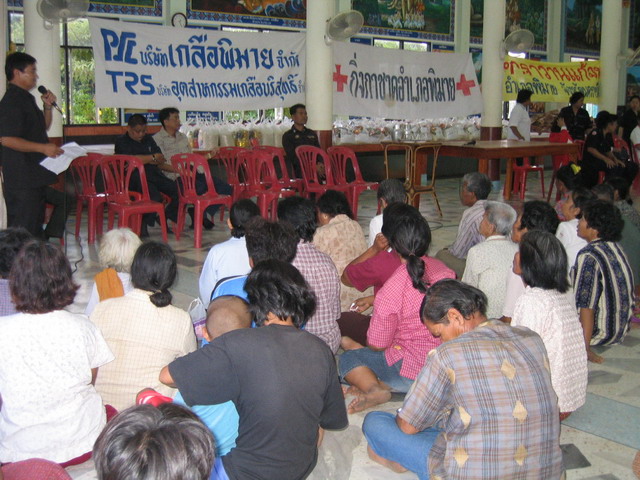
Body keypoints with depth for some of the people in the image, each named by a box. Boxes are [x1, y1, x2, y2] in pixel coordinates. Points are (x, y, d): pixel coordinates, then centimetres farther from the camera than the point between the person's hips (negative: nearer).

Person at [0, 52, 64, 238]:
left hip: (36, 175, 10)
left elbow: (43, 127, 25)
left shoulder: (26, 99, 16)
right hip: (22, 179, -10)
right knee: (23, 230, -6)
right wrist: (43, 148, -24)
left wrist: (47, 107, 8)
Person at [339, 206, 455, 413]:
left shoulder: (393, 288, -20)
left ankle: (375, 389, -16)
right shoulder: (443, 270, 0)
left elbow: (377, 345, -9)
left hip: (414, 372, -7)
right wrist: (372, 301, 26)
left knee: (347, 359, 8)